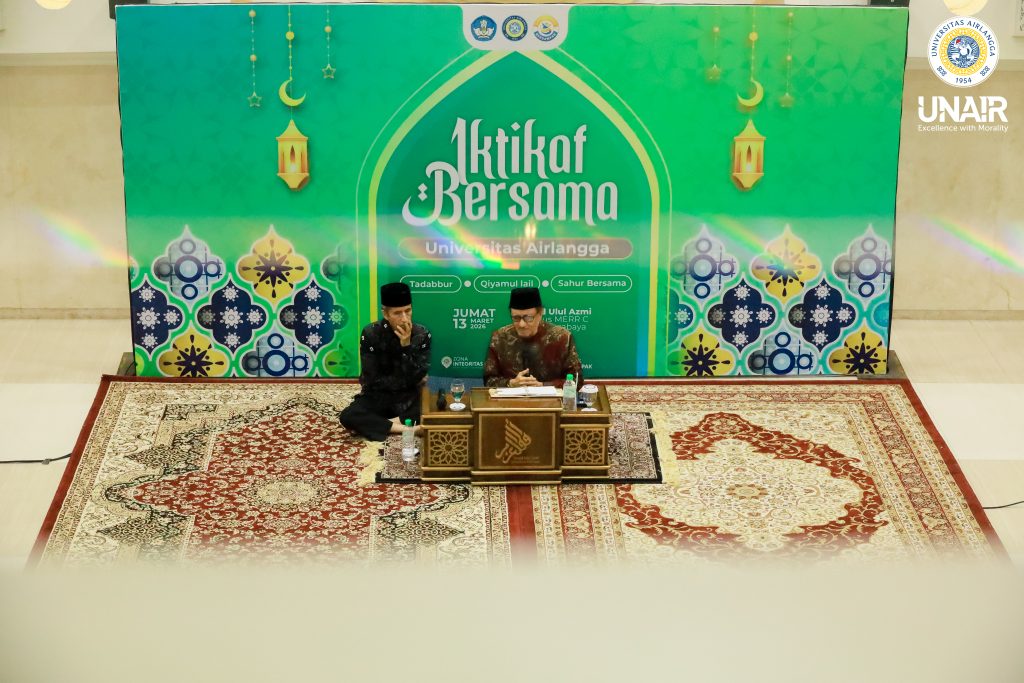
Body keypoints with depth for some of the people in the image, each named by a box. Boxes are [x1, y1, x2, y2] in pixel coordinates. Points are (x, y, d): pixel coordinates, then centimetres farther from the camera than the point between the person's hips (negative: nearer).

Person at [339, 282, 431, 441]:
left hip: (409, 398, 1)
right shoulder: (371, 333, -15)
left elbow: (417, 378, -16)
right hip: (378, 397, -1)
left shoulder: (422, 335, -10)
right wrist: (408, 380, -9)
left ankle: (388, 423, -20)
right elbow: (373, 380, -14)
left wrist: (406, 345, -25)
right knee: (348, 416, -31)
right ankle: (405, 428, -26)